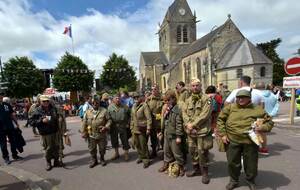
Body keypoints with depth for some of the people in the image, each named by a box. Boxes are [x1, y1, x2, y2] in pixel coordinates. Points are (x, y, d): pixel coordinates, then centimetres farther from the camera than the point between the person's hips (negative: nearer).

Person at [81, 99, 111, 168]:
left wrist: (106, 127, -19)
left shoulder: (104, 111, -5)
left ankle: (102, 159, 37)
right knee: (92, 149, 13)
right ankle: (94, 160, 34)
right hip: (91, 134, 2)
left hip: (102, 134, -1)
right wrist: (83, 132, 1)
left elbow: (109, 120, -4)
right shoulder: (88, 112, 1)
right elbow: (84, 122, 4)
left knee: (102, 148, 14)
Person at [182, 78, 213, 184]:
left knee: (202, 152, 2)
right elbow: (184, 113, 3)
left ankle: (205, 172, 21)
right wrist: (188, 124, -13)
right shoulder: (188, 100, 12)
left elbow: (205, 115, -15)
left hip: (202, 130, -5)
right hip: (191, 131, 6)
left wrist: (193, 124, -16)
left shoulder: (206, 99, -6)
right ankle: (196, 169, 35)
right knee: (192, 151, 16)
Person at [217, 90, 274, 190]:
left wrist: (263, 128, -12)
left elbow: (269, 122, 10)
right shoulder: (230, 108, 0)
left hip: (250, 141, 0)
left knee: (251, 163, 14)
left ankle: (250, 180, 41)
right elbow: (220, 119, 4)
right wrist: (223, 134, -2)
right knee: (232, 162, 12)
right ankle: (234, 180, 36)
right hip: (232, 141, 1)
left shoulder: (257, 109, 0)